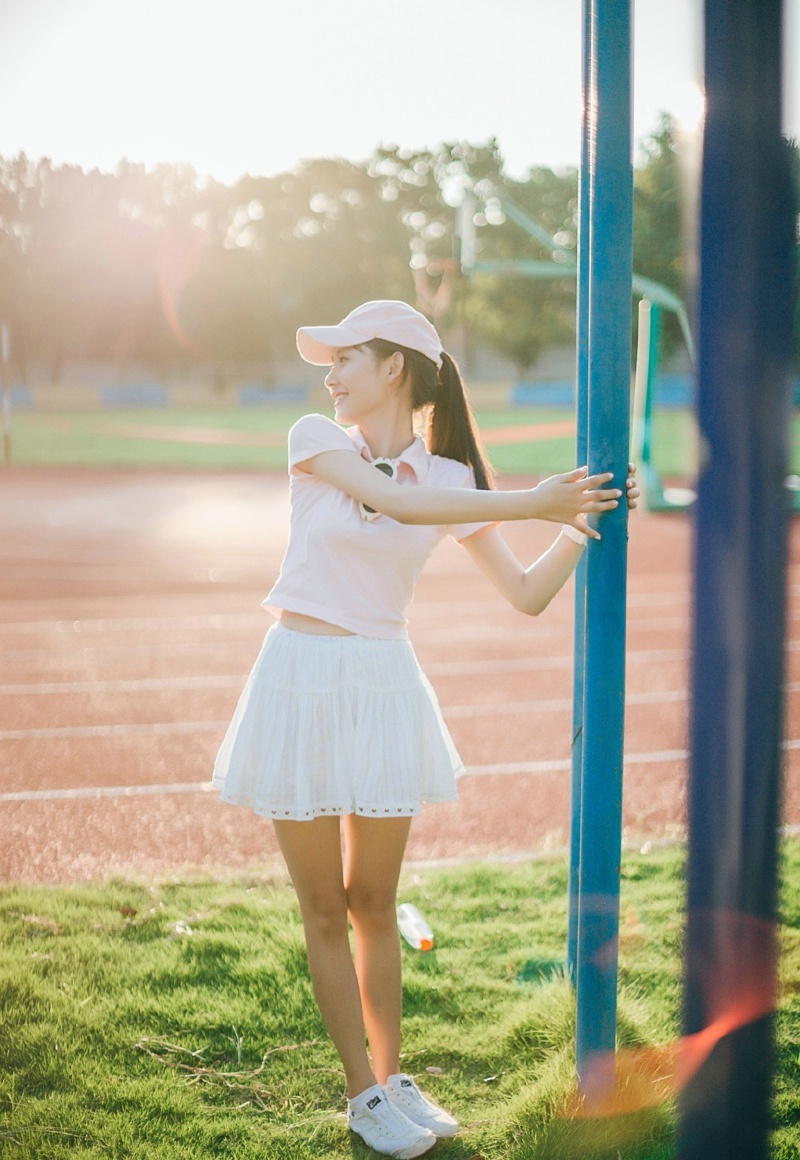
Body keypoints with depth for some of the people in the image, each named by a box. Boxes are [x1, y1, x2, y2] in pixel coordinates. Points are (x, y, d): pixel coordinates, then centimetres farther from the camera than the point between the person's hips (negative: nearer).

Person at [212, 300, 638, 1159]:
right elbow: (394, 500, -20)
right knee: (325, 909, 5)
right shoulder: (315, 439, -3)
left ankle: (391, 1077, 27)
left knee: (374, 901, 11)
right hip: (300, 680, -1)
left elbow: (527, 595, 3)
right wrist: (530, 503, -21)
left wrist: (582, 523, -8)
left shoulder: (451, 481, 2)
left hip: (384, 687, 1)